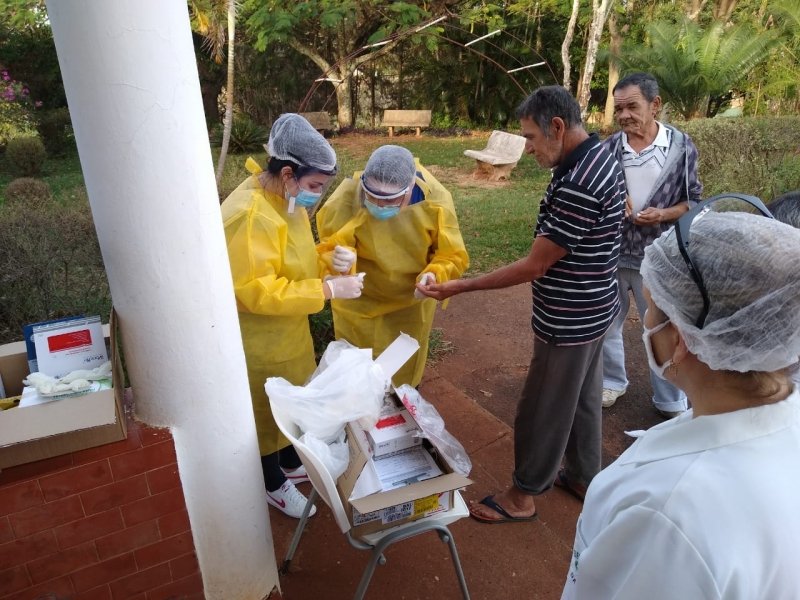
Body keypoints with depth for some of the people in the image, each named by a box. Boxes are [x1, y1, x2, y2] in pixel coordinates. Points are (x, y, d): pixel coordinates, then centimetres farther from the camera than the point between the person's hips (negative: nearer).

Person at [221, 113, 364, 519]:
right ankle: (274, 484, 35)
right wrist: (327, 289, -31)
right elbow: (257, 292, -31)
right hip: (259, 340, -9)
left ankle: (294, 463, 48)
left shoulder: (286, 199, 1)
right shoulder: (249, 216, -30)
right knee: (267, 411, 12)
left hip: (288, 330, 9)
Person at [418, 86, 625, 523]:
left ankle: (523, 495, 27)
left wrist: (460, 286, -19)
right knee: (583, 396, 23)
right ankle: (584, 476, 42)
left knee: (543, 408, 7)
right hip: (590, 309, 10)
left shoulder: (578, 184, -30)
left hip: (569, 321, -10)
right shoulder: (598, 156, 2)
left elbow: (534, 266, -25)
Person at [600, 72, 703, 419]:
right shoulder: (609, 147, -4)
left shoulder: (681, 146, -8)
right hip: (610, 254, 2)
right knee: (605, 325, 16)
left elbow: (693, 200, -1)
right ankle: (612, 382, 41)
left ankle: (672, 404, 30)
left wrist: (663, 214, -19)